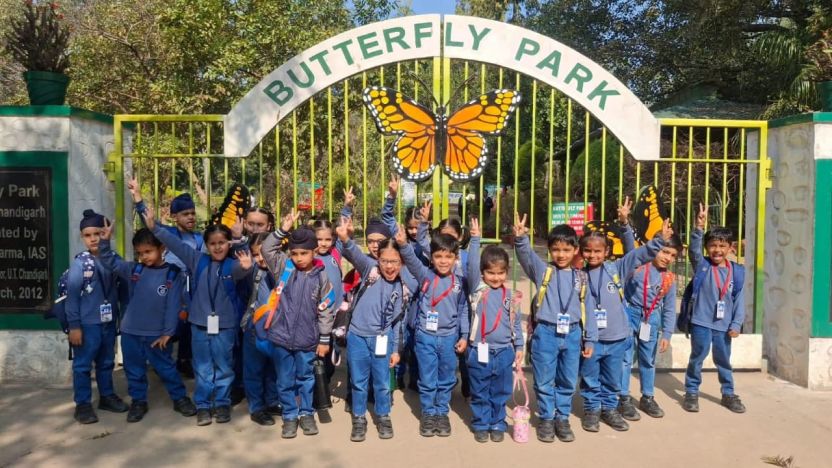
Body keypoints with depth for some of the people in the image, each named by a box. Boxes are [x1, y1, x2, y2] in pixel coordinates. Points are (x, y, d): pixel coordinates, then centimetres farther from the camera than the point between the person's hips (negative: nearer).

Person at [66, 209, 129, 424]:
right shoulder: (79, 263, -11)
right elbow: (72, 296, -11)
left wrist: (119, 316, 6)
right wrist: (74, 325, -12)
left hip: (108, 322, 5)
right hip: (87, 324, -5)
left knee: (107, 362, 18)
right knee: (83, 365, 6)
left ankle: (107, 396, 33)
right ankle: (83, 404, 18)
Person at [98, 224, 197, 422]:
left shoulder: (174, 274, -10)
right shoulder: (133, 269, -1)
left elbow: (173, 306, -9)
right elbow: (110, 262, 3)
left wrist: (168, 332, -9)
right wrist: (105, 241, -13)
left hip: (156, 334, -3)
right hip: (131, 332, 3)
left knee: (166, 368, 10)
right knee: (134, 370, 14)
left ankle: (180, 398, 25)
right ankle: (138, 402, 30)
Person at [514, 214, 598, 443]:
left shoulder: (580, 277, 5)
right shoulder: (542, 271, -1)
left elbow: (588, 310, 7)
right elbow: (526, 255, -20)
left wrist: (590, 339, 7)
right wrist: (520, 238, -40)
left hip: (572, 334, 2)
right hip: (545, 333, -2)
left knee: (567, 381, 13)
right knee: (544, 381, 8)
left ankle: (562, 418, 28)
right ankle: (546, 419, 23)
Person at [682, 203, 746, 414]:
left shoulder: (737, 271, 0)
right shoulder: (702, 265, -7)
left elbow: (739, 300, 3)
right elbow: (693, 249, -27)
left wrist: (736, 324, -1)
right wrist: (699, 228, -42)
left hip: (724, 325, 2)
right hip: (701, 322, -2)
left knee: (724, 360, 16)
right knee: (697, 358, 9)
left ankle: (728, 394, 33)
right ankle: (691, 392, 22)